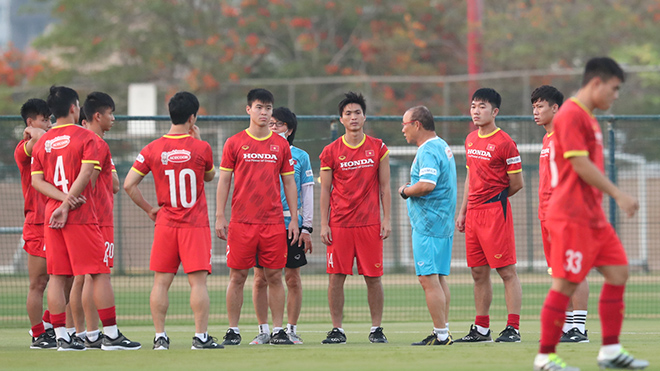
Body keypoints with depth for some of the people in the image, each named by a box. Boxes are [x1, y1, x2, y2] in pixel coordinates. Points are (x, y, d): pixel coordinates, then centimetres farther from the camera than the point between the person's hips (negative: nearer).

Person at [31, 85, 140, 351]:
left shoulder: (42, 142, 10)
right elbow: (86, 172, -15)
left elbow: (36, 180, 3)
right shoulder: (85, 137, -5)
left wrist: (62, 198, -5)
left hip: (51, 215, 5)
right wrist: (67, 203, -12)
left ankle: (61, 336, 3)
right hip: (81, 216, -5)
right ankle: (111, 335, -3)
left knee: (57, 276, 5)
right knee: (100, 274, -1)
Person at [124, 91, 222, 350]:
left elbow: (129, 184, -3)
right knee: (198, 281, -3)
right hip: (196, 225, -2)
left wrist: (149, 209, 8)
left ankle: (160, 337, 5)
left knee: (161, 282, 6)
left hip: (165, 223, 2)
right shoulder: (201, 148, -6)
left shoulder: (152, 150, -1)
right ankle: (201, 336, -7)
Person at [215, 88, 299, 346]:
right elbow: (223, 181, 5)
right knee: (238, 276, 0)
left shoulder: (281, 145, 9)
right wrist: (220, 217, -2)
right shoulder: (234, 143, 4)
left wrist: (294, 219, 7)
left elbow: (289, 183, 12)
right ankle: (233, 331, 6)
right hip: (241, 222, -1)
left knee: (274, 276, 1)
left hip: (274, 223, 2)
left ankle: (278, 330, 5)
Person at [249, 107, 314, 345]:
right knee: (261, 279, 0)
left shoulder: (300, 156, 8)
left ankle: (291, 330, 8)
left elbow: (307, 194, 6)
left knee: (293, 279, 0)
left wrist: (306, 228, -1)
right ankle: (263, 331, 7)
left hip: (292, 224, -1)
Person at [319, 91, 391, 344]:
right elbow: (325, 190, 5)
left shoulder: (378, 148, 6)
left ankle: (376, 329, 8)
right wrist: (324, 224, -1)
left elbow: (385, 187, 8)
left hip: (370, 223, 0)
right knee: (336, 276, -2)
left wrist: (387, 219, 1)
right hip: (339, 224, 0)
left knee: (373, 276, 0)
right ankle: (337, 330, 4)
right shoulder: (330, 152, 4)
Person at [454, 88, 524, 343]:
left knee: (507, 271, -7)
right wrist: (463, 211, 18)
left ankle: (513, 329, -8)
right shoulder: (471, 140, 14)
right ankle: (481, 329, 16)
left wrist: (495, 199, 6)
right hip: (474, 214, 8)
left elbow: (516, 183, -6)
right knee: (478, 273, 10)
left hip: (496, 212, -8)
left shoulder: (504, 143, -9)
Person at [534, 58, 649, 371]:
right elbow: (580, 164, -20)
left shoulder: (588, 118, 18)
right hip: (572, 216, -10)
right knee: (565, 284, -7)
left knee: (618, 272, 6)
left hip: (592, 216, 10)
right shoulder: (571, 115, -13)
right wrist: (618, 195, -19)